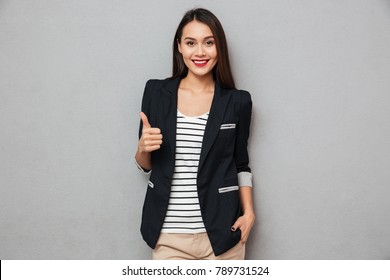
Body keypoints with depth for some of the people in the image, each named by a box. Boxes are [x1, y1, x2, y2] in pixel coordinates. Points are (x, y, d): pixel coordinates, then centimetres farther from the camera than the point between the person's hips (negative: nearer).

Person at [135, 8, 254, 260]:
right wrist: (143, 149, -12)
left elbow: (241, 165, 9)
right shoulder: (156, 92, 1)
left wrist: (248, 212, -2)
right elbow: (146, 165, 8)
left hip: (221, 232, 0)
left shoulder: (237, 101, 0)